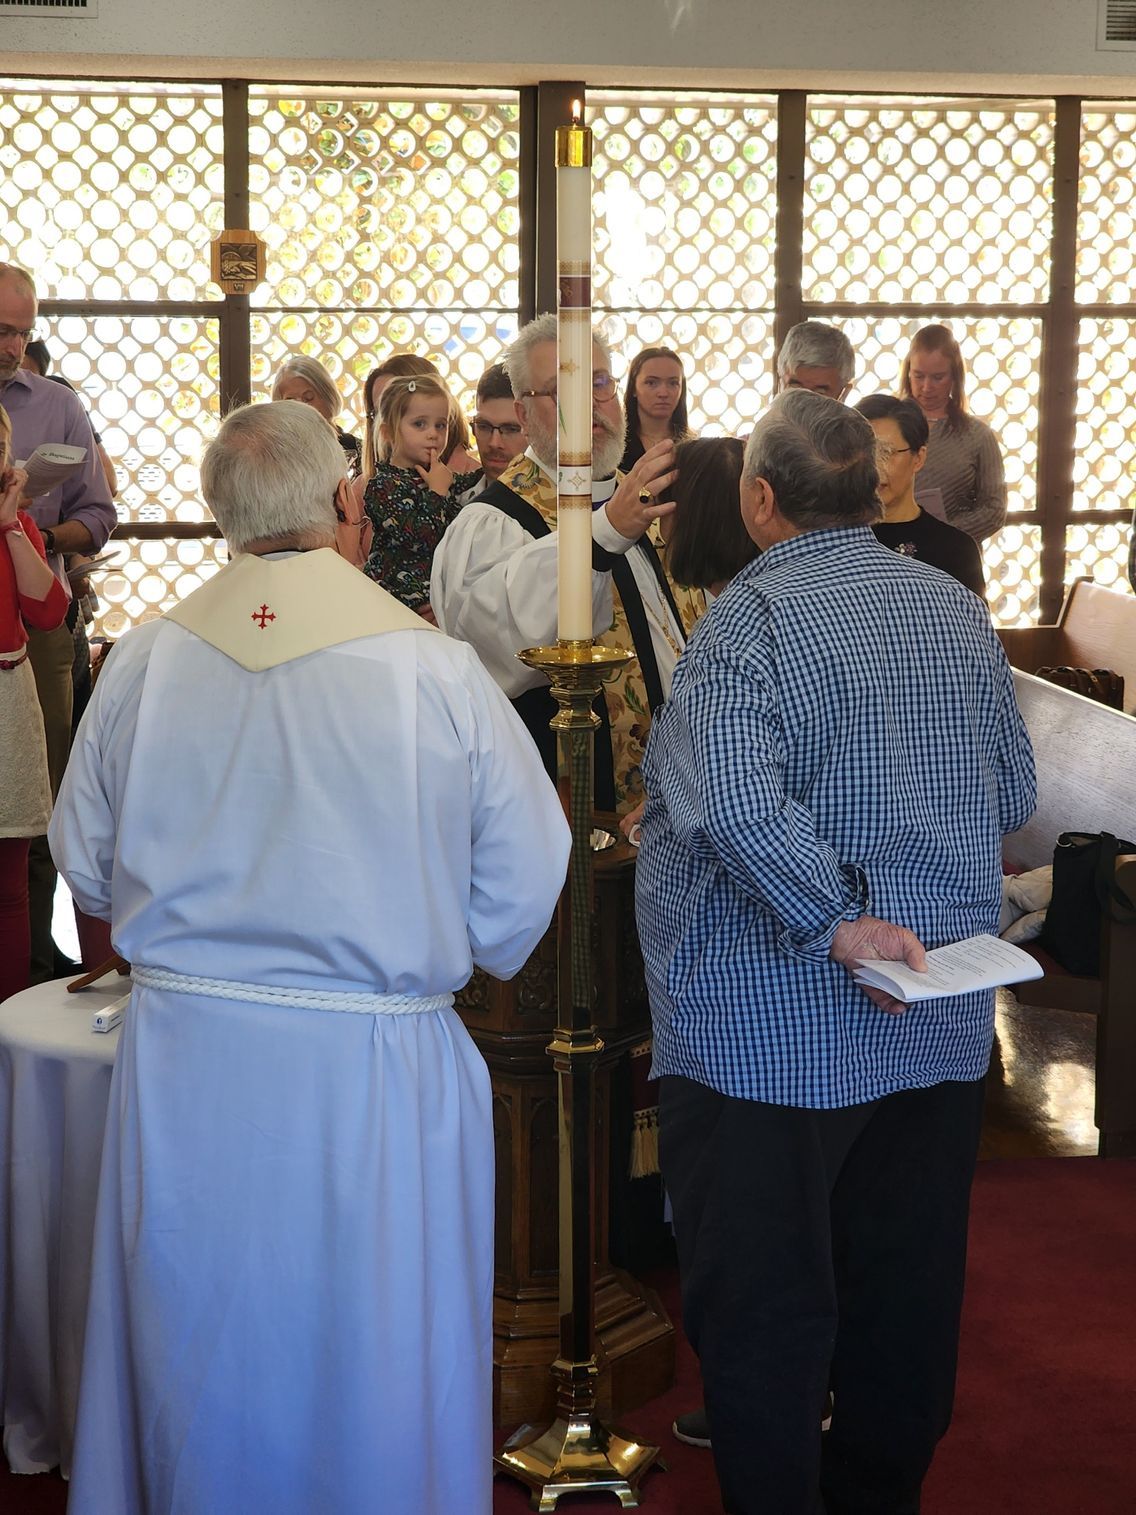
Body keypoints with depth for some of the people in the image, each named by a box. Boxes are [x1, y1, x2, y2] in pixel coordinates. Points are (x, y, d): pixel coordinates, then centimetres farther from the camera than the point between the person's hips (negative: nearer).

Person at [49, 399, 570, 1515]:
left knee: (197, 1363, 18)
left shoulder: (145, 660, -4)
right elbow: (524, 883, -5)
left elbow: (85, 861, 7)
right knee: (375, 1370, 12)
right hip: (375, 1064, -2)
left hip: (182, 1058, 3)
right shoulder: (437, 670, -12)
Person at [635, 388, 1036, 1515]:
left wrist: (837, 916, -24)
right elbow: (1014, 796, 16)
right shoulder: (957, 611, 6)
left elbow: (731, 801, -31)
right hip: (939, 1031, 7)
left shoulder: (749, 620, -15)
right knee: (905, 1296, 17)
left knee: (764, 1309, 3)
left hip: (775, 1030, -7)